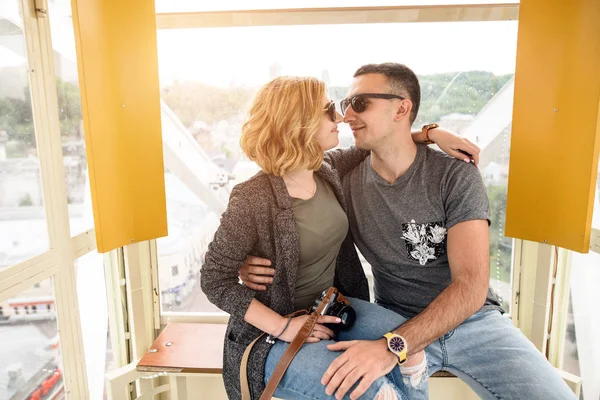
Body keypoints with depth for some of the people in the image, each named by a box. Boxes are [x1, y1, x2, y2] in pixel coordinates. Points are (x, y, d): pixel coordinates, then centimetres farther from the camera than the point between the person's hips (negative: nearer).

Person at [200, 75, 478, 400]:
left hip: (332, 308, 6)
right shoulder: (253, 200, -22)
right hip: (271, 337, -6)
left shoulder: (327, 174, -2)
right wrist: (283, 327, -22)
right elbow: (214, 279, -16)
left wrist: (431, 133, 4)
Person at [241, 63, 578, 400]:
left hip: (472, 318, 1)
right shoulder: (341, 170, -7)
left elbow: (472, 286, -18)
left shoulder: (456, 175, -12)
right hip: (395, 321, 0)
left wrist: (393, 346, -32)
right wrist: (250, 258, -15)